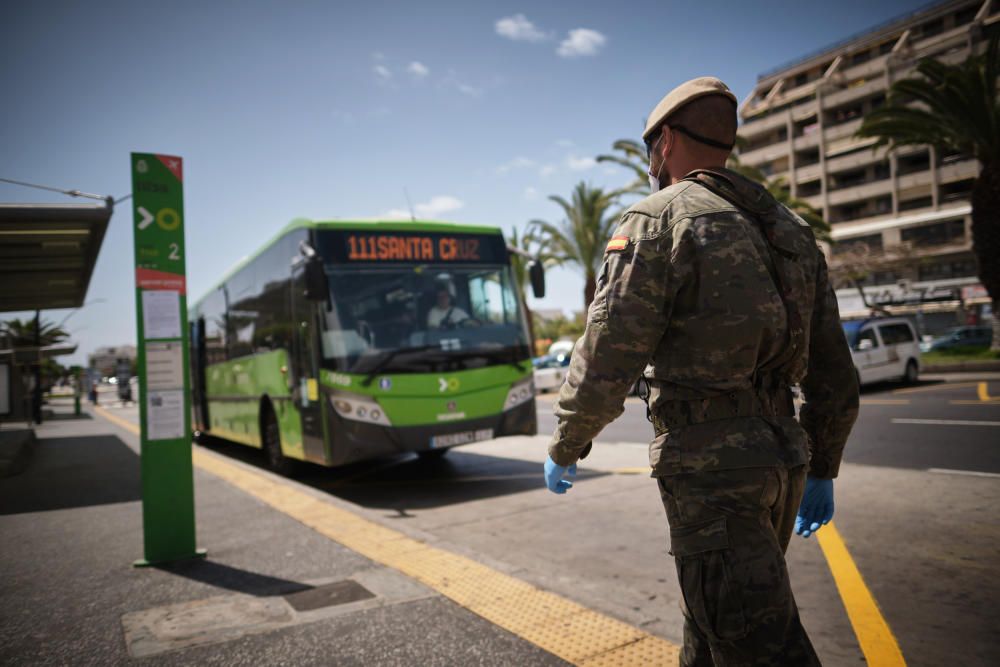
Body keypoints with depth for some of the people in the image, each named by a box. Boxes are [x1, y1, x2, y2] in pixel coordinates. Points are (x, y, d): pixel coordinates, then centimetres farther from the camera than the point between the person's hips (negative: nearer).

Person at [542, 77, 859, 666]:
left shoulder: (659, 220, -8)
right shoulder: (791, 230, 14)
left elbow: (605, 361, -14)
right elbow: (836, 377, 14)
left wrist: (564, 451, 2)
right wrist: (821, 472, 23)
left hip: (710, 468, -8)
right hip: (781, 460, 8)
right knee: (715, 620, 23)